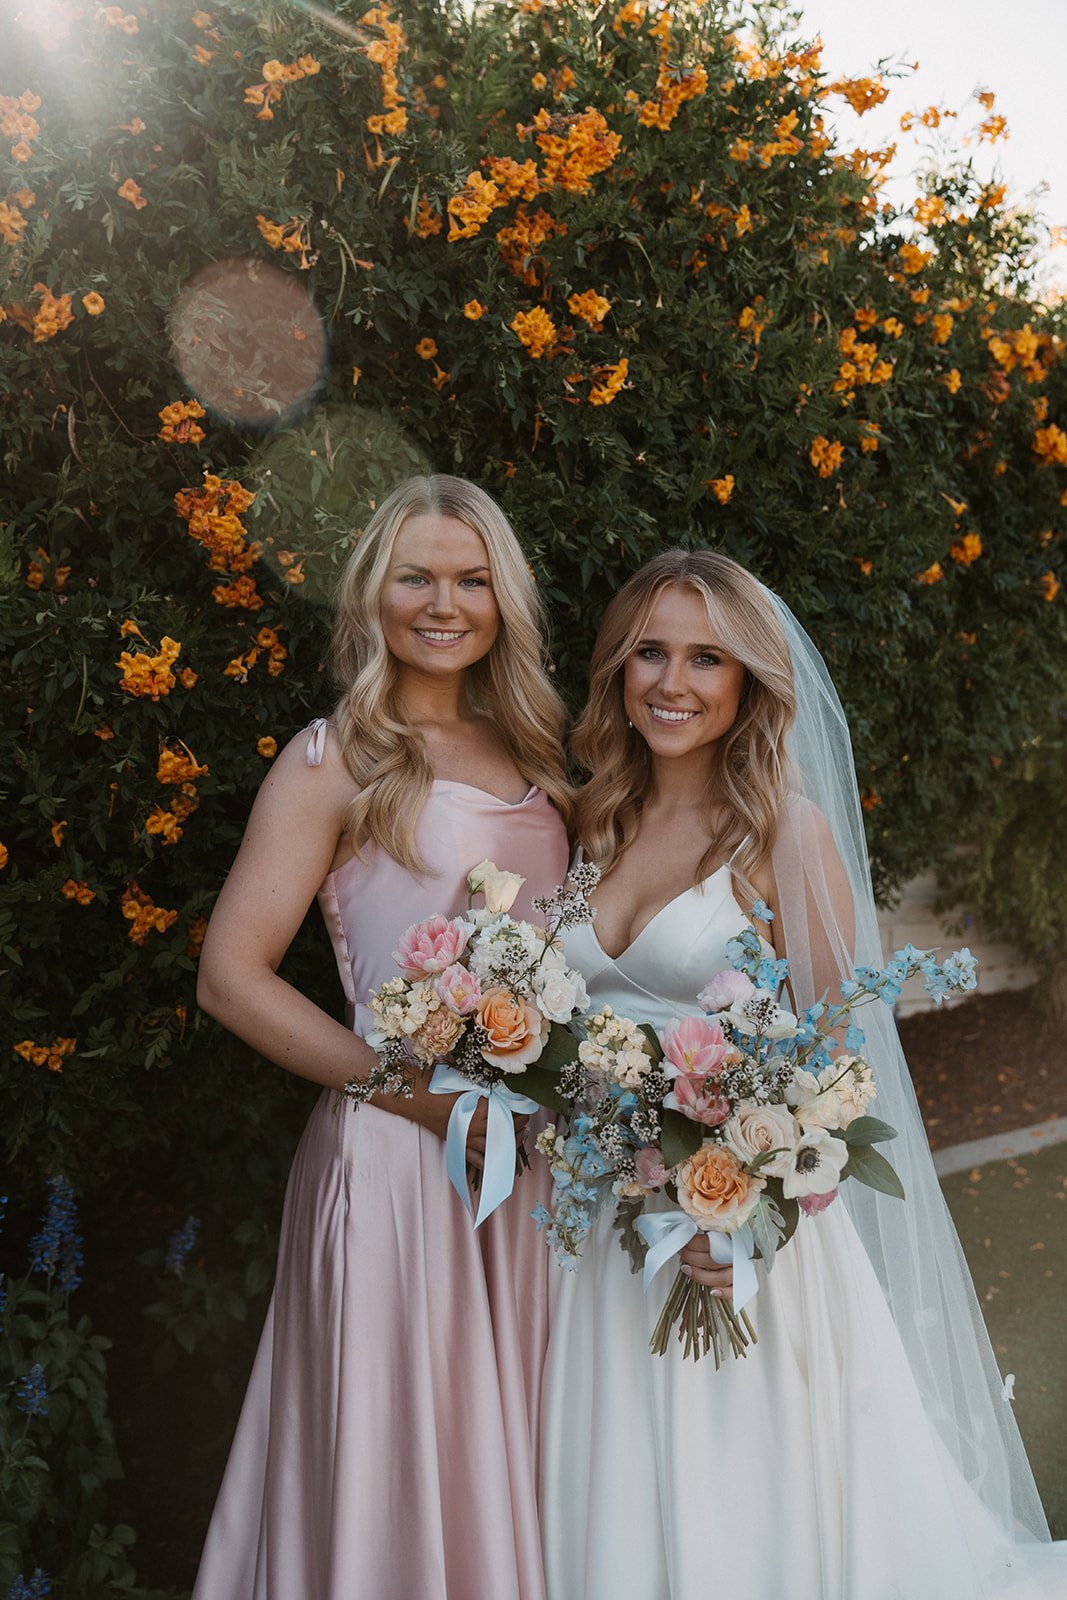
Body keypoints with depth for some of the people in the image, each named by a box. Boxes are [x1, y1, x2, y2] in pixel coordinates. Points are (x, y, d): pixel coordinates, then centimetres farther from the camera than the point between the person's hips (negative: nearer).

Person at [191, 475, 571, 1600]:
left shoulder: (535, 757, 12)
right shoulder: (334, 763, -5)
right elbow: (231, 978, -11)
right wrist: (430, 1095, -15)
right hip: (393, 1154, -5)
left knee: (503, 1450, 16)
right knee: (395, 1446, 5)